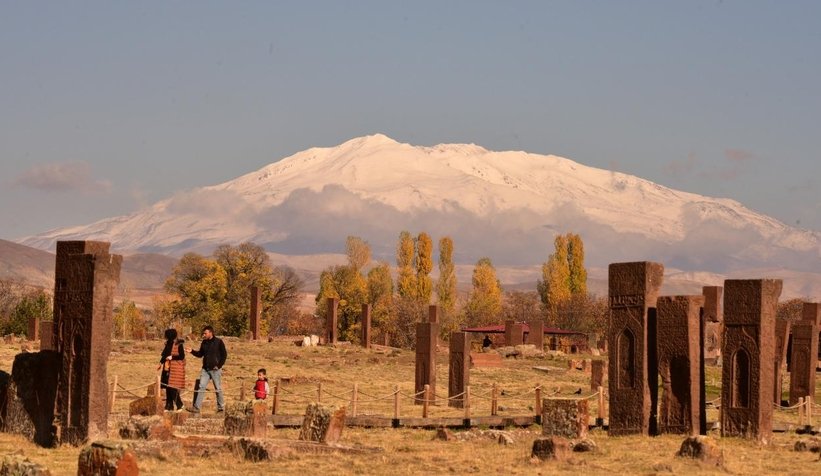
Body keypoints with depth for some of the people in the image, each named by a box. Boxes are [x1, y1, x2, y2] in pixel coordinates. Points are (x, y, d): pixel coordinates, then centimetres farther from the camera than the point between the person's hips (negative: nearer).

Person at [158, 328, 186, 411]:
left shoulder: (178, 345, -11)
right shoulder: (168, 344, 11)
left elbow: (182, 356, -14)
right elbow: (164, 354, 21)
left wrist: (172, 357, -16)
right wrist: (161, 363, 17)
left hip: (175, 368, -8)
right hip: (168, 368, 8)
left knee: (173, 388, -11)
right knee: (168, 387, 7)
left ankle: (179, 405, 1)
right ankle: (169, 406, 12)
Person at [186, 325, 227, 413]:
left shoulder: (218, 342, -6)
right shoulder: (204, 343, 10)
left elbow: (224, 354, -5)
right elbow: (200, 354, 17)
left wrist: (219, 365, -11)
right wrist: (192, 351, 0)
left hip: (215, 369, -5)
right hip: (205, 369, 5)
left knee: (218, 389, 2)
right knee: (201, 387, -2)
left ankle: (221, 407, 13)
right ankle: (196, 407, -4)